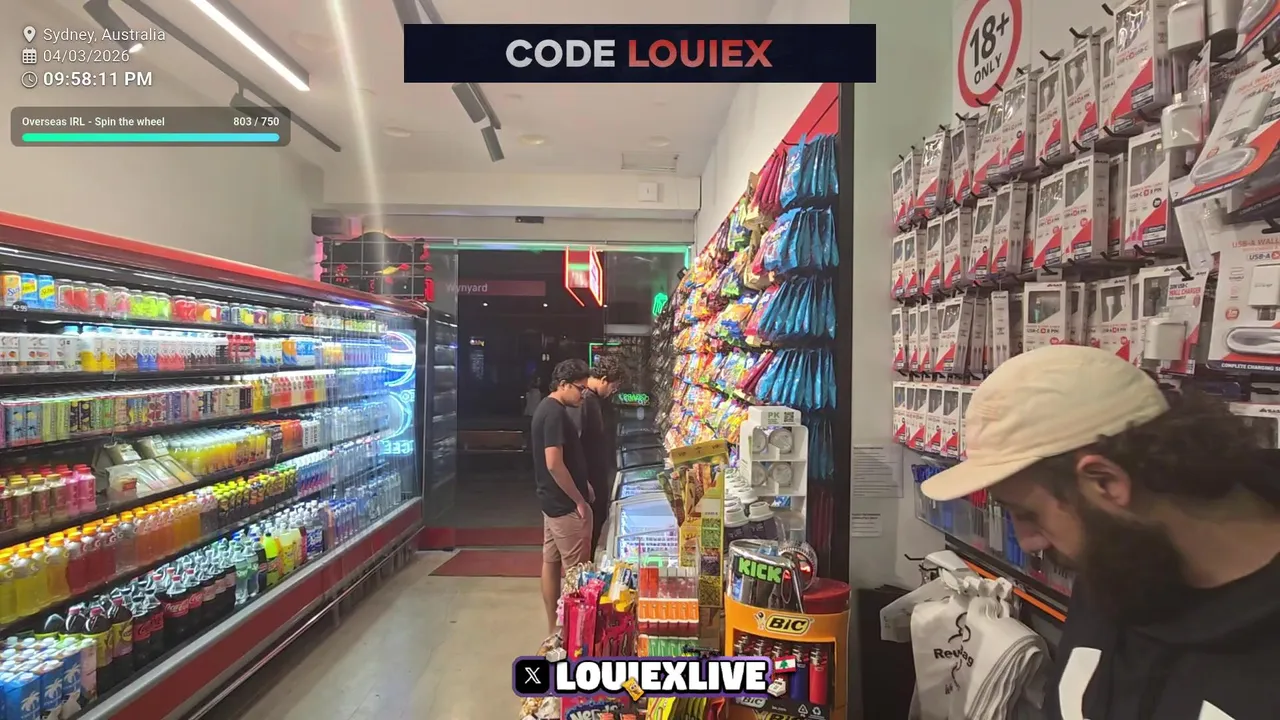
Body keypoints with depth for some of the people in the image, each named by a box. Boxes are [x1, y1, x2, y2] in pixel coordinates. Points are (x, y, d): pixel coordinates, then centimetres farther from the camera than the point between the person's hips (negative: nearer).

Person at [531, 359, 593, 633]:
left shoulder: (546, 408, 11)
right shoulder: (555, 413, -21)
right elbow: (554, 464, -26)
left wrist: (582, 484, 16)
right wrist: (580, 500, -18)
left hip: (552, 500, 10)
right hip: (565, 503, -10)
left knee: (551, 561, 14)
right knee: (576, 570, -1)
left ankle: (554, 626, 24)